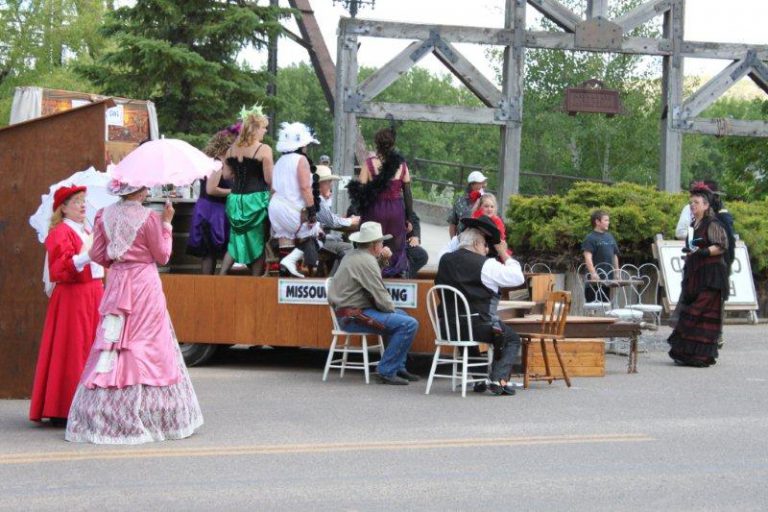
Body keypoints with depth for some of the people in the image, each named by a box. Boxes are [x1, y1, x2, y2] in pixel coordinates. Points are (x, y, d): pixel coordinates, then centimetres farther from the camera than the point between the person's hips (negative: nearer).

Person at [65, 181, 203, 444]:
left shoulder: (104, 215, 2)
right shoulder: (149, 217, -11)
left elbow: (98, 256, 4)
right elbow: (162, 256, -4)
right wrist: (166, 224, 2)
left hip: (116, 284, 4)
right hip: (145, 284, -4)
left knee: (113, 346, 7)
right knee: (147, 347, 2)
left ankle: (104, 417, 7)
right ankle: (148, 416, 4)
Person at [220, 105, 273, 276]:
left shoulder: (232, 149, 7)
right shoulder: (264, 150, -11)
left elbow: (226, 174, 12)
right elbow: (269, 179, -12)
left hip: (235, 198, 6)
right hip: (256, 199, -6)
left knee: (237, 240, 15)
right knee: (258, 242, 5)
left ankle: (221, 276, 7)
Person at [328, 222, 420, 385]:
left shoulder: (353, 255, 16)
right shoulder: (367, 260, -16)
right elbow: (381, 297, -17)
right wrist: (391, 308, -1)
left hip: (347, 313, 11)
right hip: (354, 316, -11)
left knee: (402, 315, 26)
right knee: (409, 324, -19)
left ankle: (398, 368, 24)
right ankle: (387, 372, -12)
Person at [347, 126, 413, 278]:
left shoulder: (370, 163, -8)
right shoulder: (401, 164, -1)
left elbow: (360, 189, -11)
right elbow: (407, 193, 2)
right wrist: (408, 218, 9)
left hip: (375, 210, -2)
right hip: (396, 211, 2)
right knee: (395, 248, 12)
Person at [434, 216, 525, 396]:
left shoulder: (445, 260, 5)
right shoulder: (486, 265, -12)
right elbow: (518, 278, -9)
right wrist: (505, 255, 3)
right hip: (478, 325, -6)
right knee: (513, 339, 14)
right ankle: (498, 378, -5)